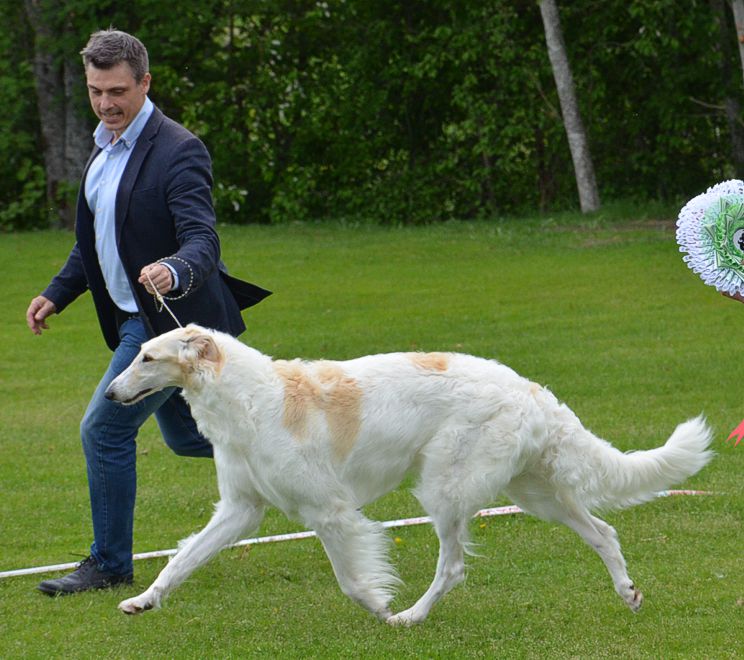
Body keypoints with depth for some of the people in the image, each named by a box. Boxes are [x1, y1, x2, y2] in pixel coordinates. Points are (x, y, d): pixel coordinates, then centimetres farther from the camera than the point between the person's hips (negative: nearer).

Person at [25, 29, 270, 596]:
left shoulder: (178, 151, -20)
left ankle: (110, 564, 2)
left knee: (105, 429, -9)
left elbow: (203, 240, -30)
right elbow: (96, 239, 22)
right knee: (186, 436, 20)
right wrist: (57, 293, 14)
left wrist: (173, 269, -51)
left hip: (171, 318, -10)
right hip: (135, 317, 10)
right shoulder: (103, 150, 10)